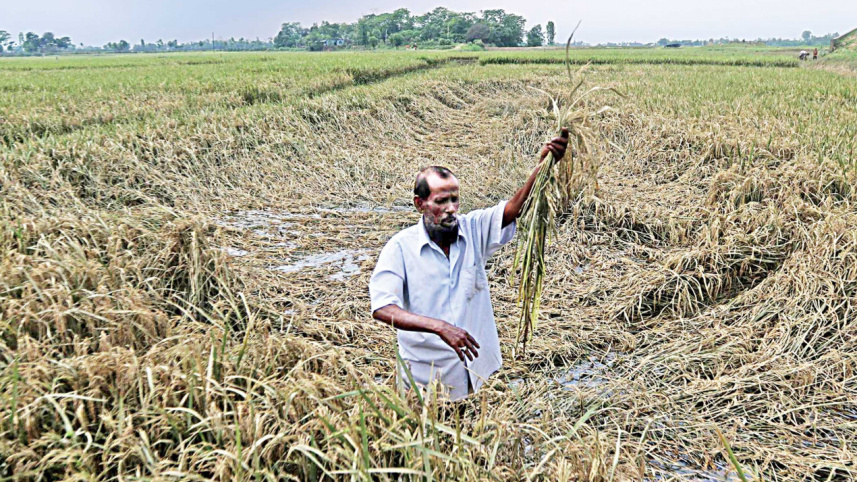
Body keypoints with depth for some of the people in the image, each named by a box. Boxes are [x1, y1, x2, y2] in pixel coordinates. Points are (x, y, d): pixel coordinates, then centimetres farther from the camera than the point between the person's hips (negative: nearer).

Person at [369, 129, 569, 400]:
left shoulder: (473, 230, -2)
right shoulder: (400, 248, -13)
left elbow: (515, 207, -17)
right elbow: (382, 308, -24)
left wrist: (544, 164, -33)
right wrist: (440, 327, -35)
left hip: (480, 368, 3)